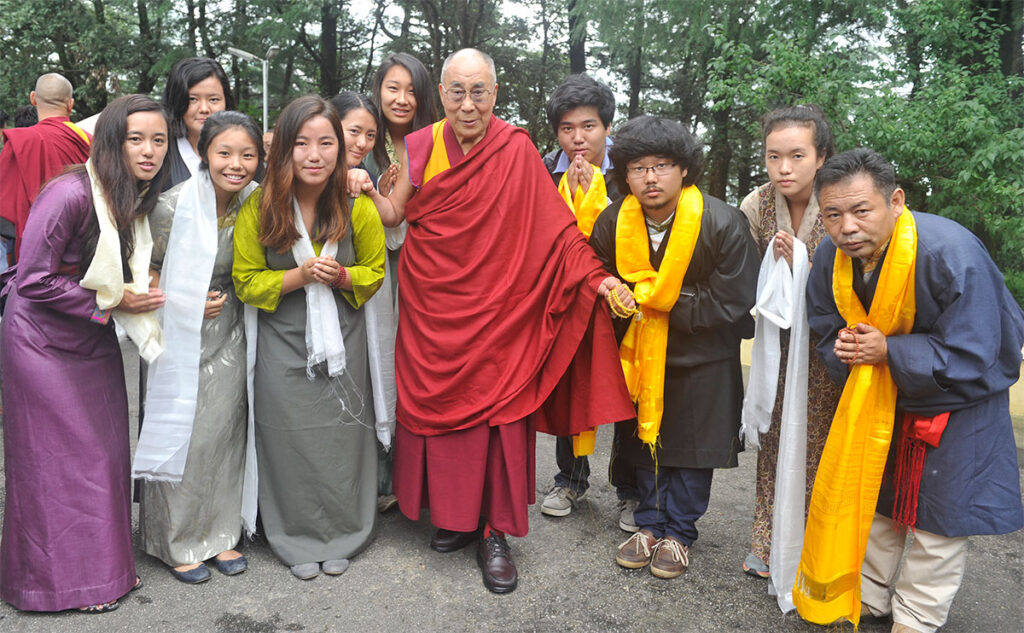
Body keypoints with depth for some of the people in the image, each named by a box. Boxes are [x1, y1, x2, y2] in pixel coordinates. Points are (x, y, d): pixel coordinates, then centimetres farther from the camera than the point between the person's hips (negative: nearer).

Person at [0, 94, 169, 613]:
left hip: (94, 337, 7)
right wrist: (110, 302, -18)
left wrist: (144, 295, -7)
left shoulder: (137, 199, 1)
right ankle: (63, 575, 21)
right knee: (58, 456, 3)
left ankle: (103, 563, 27)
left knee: (105, 448, 11)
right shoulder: (71, 194, -24)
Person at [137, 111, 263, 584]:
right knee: (182, 432, 4)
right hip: (182, 334, -3)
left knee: (225, 429, 9)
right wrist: (188, 303, -15)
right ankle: (178, 542, 23)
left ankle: (219, 533, 25)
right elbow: (144, 270, -6)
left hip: (229, 335, 4)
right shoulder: (175, 205, -16)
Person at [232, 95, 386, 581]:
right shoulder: (258, 208, -10)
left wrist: (340, 276, -17)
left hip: (343, 339, 1)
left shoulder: (358, 206, -8)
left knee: (342, 436, 8)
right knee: (290, 438, 6)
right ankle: (298, 542, 28)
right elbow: (246, 282, -4)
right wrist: (300, 275, -20)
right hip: (282, 344, 0)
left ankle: (342, 535, 30)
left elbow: (374, 271, 5)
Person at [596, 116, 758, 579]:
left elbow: (729, 303, -19)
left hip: (701, 355, -3)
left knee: (693, 444, 8)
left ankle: (678, 533, 26)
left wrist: (664, 300, -18)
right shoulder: (612, 223, -11)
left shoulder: (723, 224, -22)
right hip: (641, 351, 3)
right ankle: (650, 524, 31)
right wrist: (618, 296, -10)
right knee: (645, 437, 14)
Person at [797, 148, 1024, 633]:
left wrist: (888, 351, -32)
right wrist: (845, 351, -23)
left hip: (958, 399, -5)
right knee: (871, 495, 14)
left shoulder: (952, 253, -32)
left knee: (938, 511, 4)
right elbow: (827, 333, -1)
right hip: (879, 397, 5)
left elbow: (969, 360, -30)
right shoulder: (831, 258, -14)